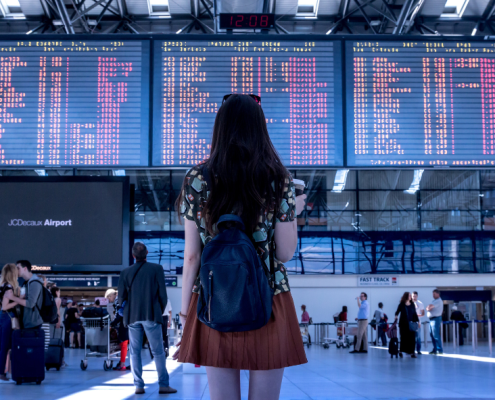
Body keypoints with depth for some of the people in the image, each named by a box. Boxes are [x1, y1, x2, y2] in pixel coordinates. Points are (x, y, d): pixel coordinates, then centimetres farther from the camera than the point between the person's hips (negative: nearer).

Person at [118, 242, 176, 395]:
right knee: (158, 352, 3)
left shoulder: (125, 272, 2)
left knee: (135, 352, 8)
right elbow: (162, 293, -3)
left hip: (132, 317, 2)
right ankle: (163, 385, 1)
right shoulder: (157, 269, -4)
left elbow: (122, 296, 5)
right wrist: (160, 311, 11)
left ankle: (139, 386, 5)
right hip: (151, 316, -2)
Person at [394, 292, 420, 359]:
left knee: (412, 337, -3)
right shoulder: (402, 305, -2)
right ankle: (401, 351, 19)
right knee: (404, 337, 1)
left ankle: (412, 352, 0)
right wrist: (396, 316, -18)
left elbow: (415, 314, 12)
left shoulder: (412, 304, 7)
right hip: (403, 323, -3)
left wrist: (418, 321, 9)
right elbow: (397, 312, 2)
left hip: (411, 324, 3)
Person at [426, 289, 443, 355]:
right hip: (432, 319, 10)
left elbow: (429, 307, -19)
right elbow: (428, 308, 18)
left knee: (436, 335, -11)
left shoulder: (438, 301, -11)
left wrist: (428, 308, 1)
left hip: (436, 319, -10)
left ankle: (440, 350, -9)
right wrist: (428, 308, -3)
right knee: (432, 335, 10)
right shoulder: (434, 301, 20)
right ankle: (435, 349, 16)